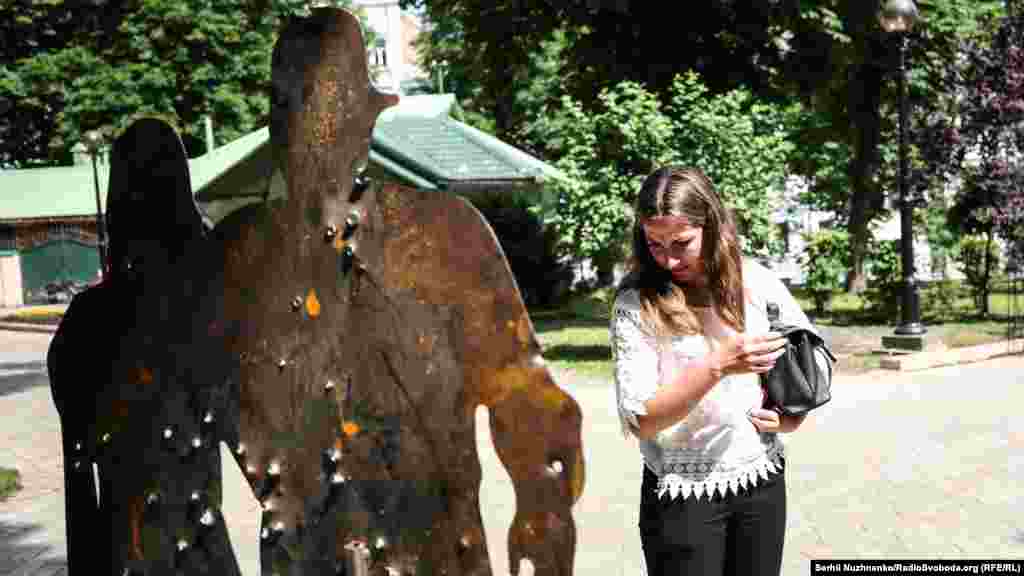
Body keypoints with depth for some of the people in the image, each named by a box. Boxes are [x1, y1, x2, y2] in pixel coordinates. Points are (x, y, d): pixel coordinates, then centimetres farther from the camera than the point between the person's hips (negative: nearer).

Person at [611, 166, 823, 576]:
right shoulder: (636, 304, -13)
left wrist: (791, 414, -6)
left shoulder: (757, 283, -4)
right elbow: (639, 420, -18)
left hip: (762, 481, 3)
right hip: (682, 495, -3)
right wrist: (718, 365, -27)